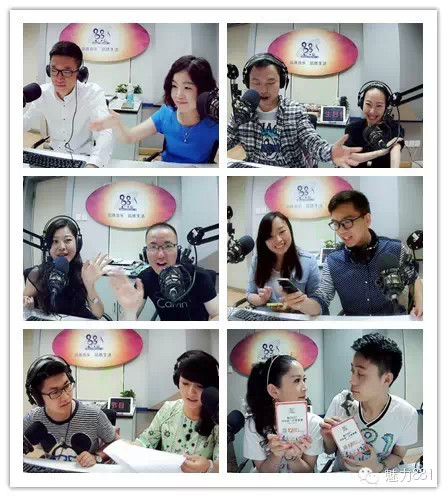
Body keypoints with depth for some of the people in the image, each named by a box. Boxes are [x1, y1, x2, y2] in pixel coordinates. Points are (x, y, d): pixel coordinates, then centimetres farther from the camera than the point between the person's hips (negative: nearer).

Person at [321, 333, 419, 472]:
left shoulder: (406, 414, -15)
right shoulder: (341, 402, -12)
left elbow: (397, 455, 1)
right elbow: (330, 450, 2)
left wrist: (379, 468, -17)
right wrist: (328, 438, -18)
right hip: (340, 474, 1)